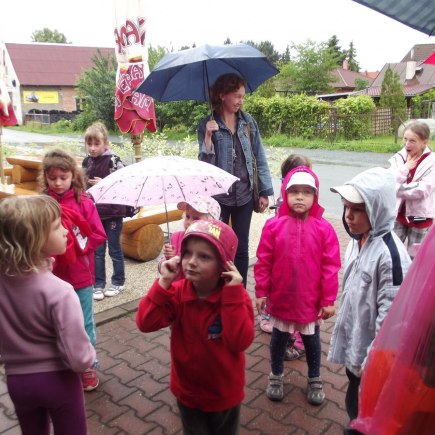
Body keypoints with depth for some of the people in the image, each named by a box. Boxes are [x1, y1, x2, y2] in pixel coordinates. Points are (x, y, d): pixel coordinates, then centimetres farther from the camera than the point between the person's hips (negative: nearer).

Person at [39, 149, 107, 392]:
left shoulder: (84, 202, -7)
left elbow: (99, 235, -7)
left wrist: (78, 246, -18)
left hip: (81, 276, -1)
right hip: (53, 276, 1)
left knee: (85, 325, 12)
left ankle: (88, 366, 31)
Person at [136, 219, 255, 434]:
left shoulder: (236, 296, -21)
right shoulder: (177, 292, -14)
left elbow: (240, 342, -32)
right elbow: (145, 323, -23)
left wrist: (232, 293, -36)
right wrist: (164, 282, -29)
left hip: (225, 394, -1)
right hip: (188, 391, 2)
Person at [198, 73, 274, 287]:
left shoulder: (248, 122, 3)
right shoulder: (207, 125, -5)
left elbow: (259, 158, 5)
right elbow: (205, 163, -11)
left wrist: (265, 191, 2)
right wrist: (208, 137, -24)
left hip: (244, 195, 3)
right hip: (218, 196, -2)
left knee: (241, 248, 11)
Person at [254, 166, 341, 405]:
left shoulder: (323, 228, -13)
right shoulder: (273, 225, -11)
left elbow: (331, 267, -8)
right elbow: (263, 262, -5)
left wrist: (329, 300, -6)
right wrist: (261, 292, -3)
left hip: (311, 301, 0)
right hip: (280, 299, 1)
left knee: (311, 340, 20)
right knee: (278, 338, 20)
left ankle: (315, 379, 43)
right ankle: (276, 376, 43)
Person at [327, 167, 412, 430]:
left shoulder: (391, 255, -25)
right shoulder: (359, 239, 1)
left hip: (371, 355, -8)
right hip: (353, 343, 8)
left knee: (361, 409, 7)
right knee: (355, 404, 23)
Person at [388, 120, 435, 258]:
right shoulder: (398, 158, 0)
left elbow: (423, 189, -24)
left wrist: (397, 189, -21)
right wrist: (405, 168, -18)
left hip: (419, 217, -3)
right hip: (397, 214, 4)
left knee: (415, 258, 10)